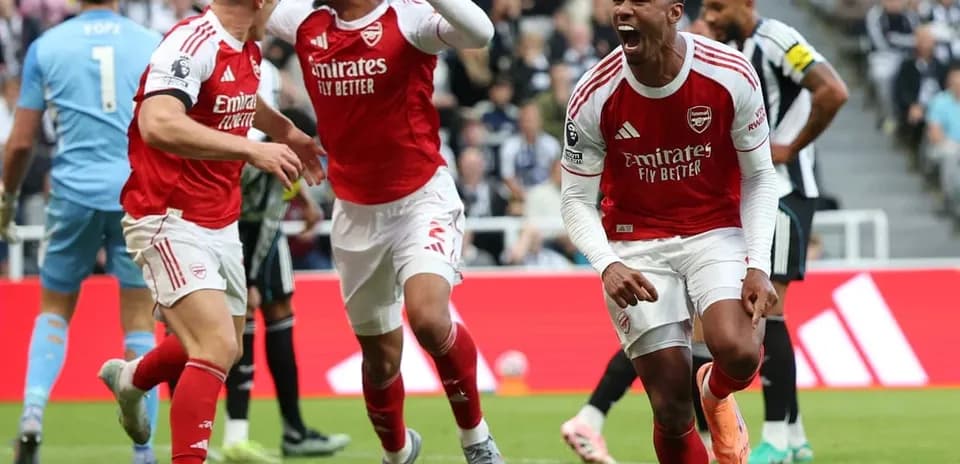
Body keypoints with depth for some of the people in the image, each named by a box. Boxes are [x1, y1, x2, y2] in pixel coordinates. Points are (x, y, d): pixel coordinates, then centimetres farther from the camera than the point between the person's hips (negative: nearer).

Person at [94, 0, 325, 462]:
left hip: (221, 224, 9)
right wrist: (251, 149, -38)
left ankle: (129, 378, 49)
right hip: (169, 221, -9)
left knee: (223, 348, 22)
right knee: (217, 347, -21)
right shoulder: (191, 43, -21)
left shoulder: (249, 51, 7)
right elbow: (158, 125, -37)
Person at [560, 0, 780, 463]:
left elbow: (759, 177, -1)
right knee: (671, 411, -8)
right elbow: (576, 199, -4)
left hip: (716, 233, 0)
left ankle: (716, 393, 12)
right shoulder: (594, 96, -12)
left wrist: (758, 266, -12)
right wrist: (607, 265, -22)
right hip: (635, 245, 0)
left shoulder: (731, 75, -13)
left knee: (738, 352, -27)